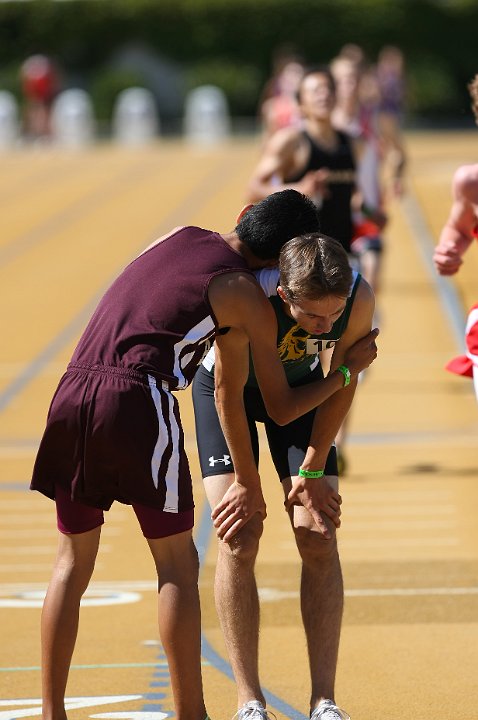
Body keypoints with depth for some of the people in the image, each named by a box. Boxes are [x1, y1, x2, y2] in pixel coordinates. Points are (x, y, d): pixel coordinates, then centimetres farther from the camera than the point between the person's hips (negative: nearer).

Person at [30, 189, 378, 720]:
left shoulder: (181, 236, 19)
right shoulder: (248, 298, 4)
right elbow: (282, 408, 12)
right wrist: (350, 369, 24)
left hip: (73, 391, 6)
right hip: (138, 398, -6)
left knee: (72, 561, 13)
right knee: (177, 563, 5)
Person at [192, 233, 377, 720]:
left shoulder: (359, 297, -31)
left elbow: (341, 382, -13)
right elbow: (229, 391, -25)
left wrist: (312, 471, -10)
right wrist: (248, 484, -17)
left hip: (299, 388, 3)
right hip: (229, 386, -3)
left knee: (319, 538, -7)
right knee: (239, 540, -12)